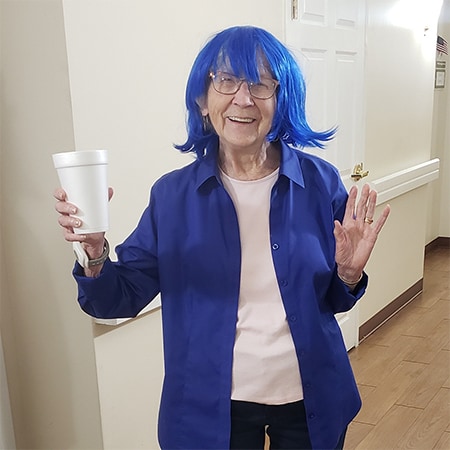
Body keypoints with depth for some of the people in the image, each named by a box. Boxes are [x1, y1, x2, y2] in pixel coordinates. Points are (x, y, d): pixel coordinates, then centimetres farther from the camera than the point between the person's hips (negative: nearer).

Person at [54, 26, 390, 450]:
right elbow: (121, 299, -8)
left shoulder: (320, 181, -9)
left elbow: (333, 300, 1)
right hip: (213, 407, 0)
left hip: (309, 399, 1)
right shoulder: (173, 194, -9)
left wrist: (349, 273, -21)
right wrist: (95, 253, -27)